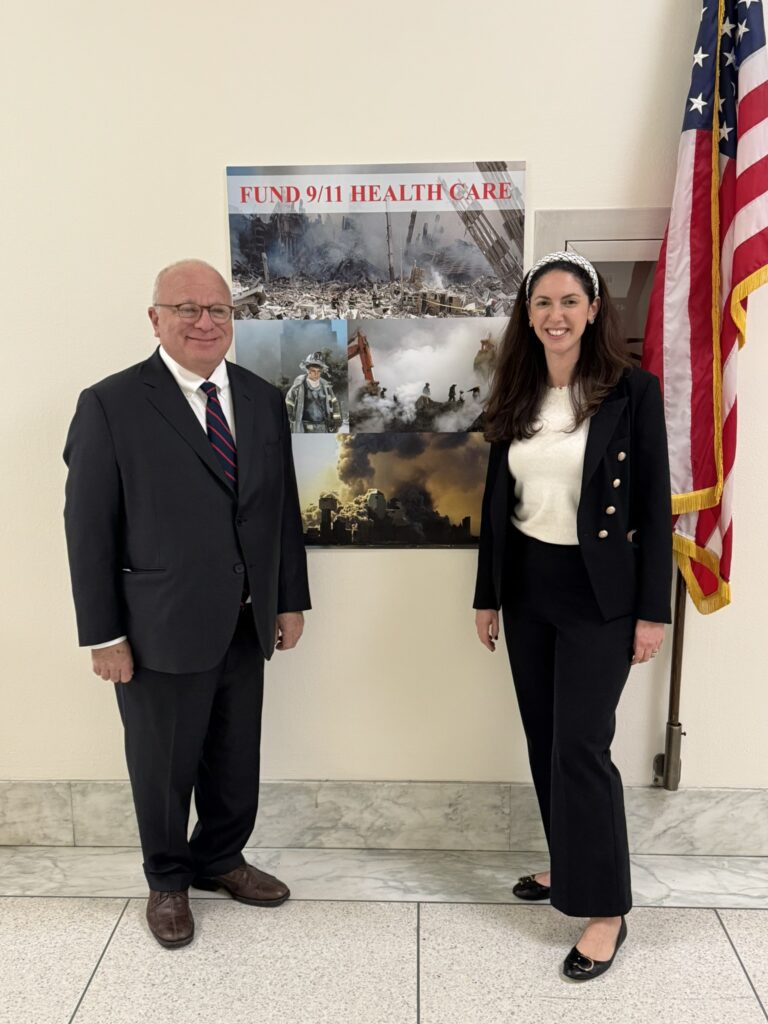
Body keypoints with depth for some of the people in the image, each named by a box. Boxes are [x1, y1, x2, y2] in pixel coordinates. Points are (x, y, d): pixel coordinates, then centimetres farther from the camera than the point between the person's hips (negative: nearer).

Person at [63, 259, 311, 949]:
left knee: (237, 761, 19)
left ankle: (220, 859, 45)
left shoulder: (264, 399, 5)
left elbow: (283, 508, 8)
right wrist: (104, 634, -10)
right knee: (163, 766, 15)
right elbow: (89, 529, -9)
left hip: (245, 625, 5)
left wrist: (291, 599, 8)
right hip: (161, 629, -4)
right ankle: (168, 881, 40)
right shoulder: (111, 405, -10)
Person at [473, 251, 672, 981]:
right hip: (526, 587, 5)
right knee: (543, 739, 14)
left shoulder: (632, 391, -7)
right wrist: (487, 594, 9)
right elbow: (495, 502, 9)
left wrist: (652, 609, -10)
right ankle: (566, 864, 34)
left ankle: (606, 907, 15)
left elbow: (654, 506, -8)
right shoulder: (515, 398, 6)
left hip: (597, 591, -5)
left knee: (581, 746, -3)